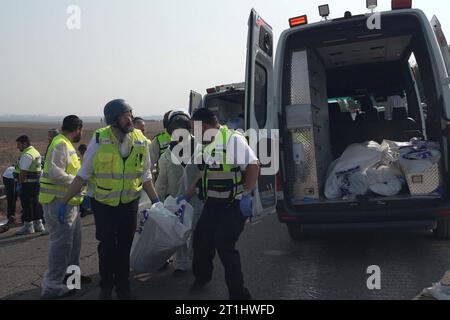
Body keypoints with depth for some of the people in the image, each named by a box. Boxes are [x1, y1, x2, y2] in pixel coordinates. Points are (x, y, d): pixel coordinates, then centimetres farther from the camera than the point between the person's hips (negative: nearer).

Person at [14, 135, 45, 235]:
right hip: (36, 182, 10)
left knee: (26, 204, -2)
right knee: (35, 203, 14)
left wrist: (19, 184, -19)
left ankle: (28, 226, 3)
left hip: (27, 183, -10)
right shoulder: (36, 152, 15)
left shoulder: (26, 155, -17)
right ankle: (38, 225, 20)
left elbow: (23, 172, -22)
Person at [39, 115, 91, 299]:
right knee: (62, 243, -5)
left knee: (74, 241, 21)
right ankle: (52, 287, 3)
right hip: (59, 202, -11)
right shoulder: (61, 145, -17)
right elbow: (55, 173, -26)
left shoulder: (67, 144, 16)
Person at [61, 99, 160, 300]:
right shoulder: (99, 139, -13)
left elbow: (145, 176, 7)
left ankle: (123, 287, 28)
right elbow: (83, 175, -6)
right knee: (107, 245, 4)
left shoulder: (141, 141, -4)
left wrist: (155, 200, 6)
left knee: (124, 246, 11)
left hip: (130, 203, 2)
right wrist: (65, 201, -5)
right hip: (104, 204, -2)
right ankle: (106, 287, 26)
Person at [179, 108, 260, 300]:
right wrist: (187, 196, 22)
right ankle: (201, 277, 41)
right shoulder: (205, 146, 11)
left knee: (224, 245, -11)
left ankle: (238, 293, 4)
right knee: (201, 239, 15)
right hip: (213, 203, 9)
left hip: (234, 205, -9)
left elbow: (253, 165, -22)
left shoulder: (233, 139, -17)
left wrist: (246, 195, -26)